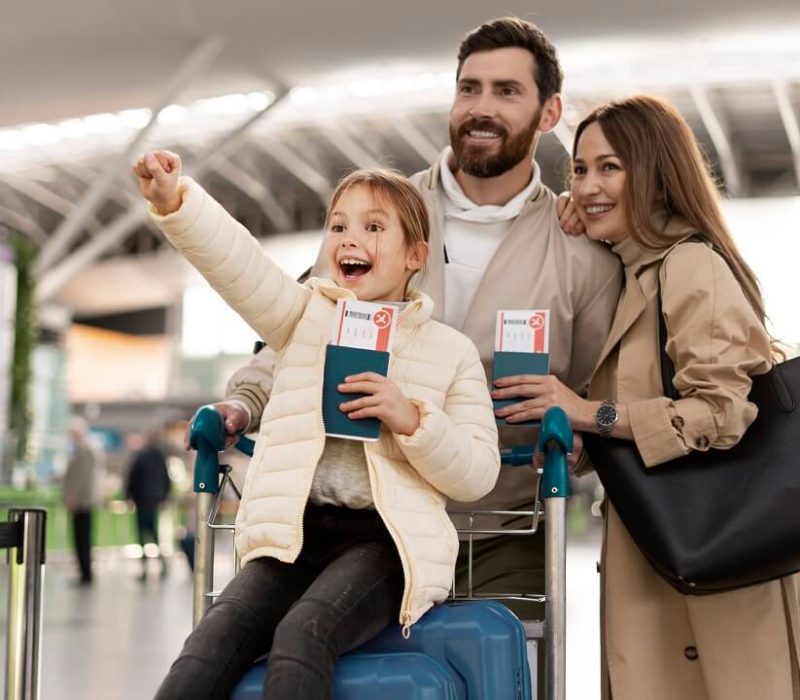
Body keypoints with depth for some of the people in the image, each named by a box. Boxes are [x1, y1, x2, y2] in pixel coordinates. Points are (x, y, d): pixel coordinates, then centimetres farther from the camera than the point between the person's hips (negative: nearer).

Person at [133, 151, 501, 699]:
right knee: (211, 645, -23)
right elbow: (235, 259, -6)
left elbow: (478, 475, 3)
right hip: (293, 532, 3)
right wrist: (175, 202, -24)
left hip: (385, 537, -2)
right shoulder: (306, 315, 14)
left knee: (303, 635, -31)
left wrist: (412, 420, -13)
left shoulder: (451, 350, 9)